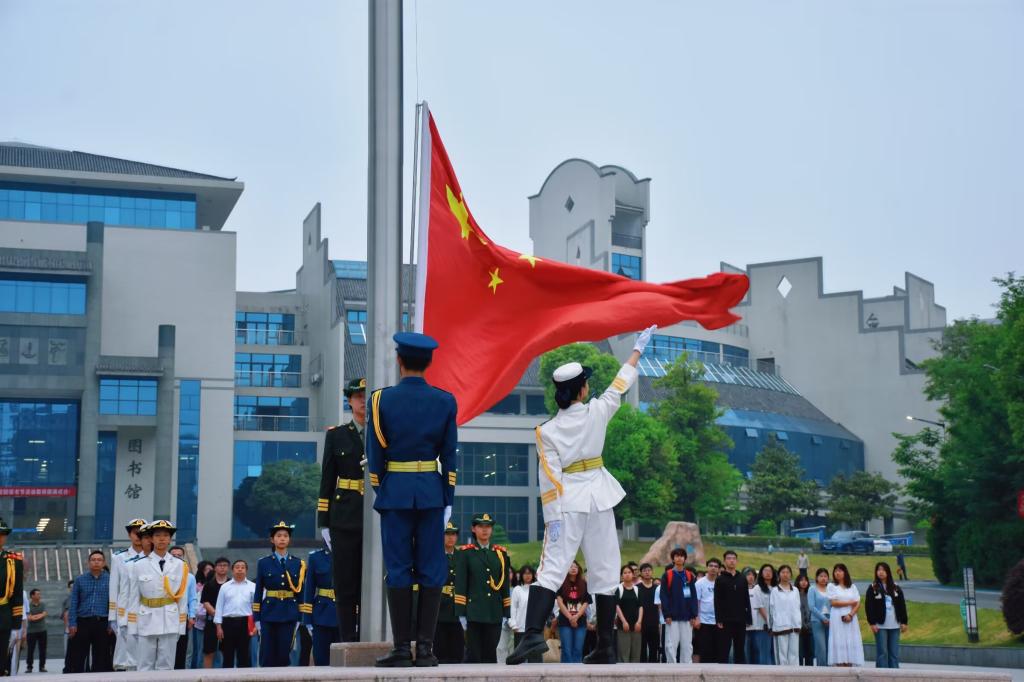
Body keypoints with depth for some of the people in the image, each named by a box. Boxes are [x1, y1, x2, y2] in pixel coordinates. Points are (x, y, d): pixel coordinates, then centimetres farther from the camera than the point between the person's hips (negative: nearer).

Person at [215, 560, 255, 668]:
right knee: (228, 654, 4)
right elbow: (219, 607, 8)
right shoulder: (225, 587, 9)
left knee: (244, 654, 2)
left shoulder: (252, 586, 6)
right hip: (228, 622, 1)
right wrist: (218, 626, 2)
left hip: (245, 622, -1)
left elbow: (256, 606, 5)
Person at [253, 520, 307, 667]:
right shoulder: (264, 563, 4)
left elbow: (300, 591, 8)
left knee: (284, 654, 0)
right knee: (267, 655, -2)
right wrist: (257, 618, -1)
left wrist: (299, 617, 3)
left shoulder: (298, 564, 8)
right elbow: (258, 592, 4)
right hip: (269, 612, -1)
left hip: (289, 613, 1)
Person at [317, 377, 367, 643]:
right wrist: (324, 522, 2)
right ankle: (348, 641, 8)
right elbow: (327, 481, 8)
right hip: (345, 521, 0)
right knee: (345, 585, 2)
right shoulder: (336, 435, 9)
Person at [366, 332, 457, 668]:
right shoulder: (445, 401, 1)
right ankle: (425, 647, 3)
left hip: (394, 490, -1)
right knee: (431, 569, 4)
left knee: (398, 569, 2)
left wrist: (379, 491, 12)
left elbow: (375, 454, 1)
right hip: (431, 491, 1)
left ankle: (402, 647, 2)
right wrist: (448, 499, 8)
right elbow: (449, 455, 3)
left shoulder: (382, 399, -3)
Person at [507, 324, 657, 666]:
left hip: (568, 502, -1)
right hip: (599, 499, 1)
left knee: (551, 570, -5)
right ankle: (605, 647, 10)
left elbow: (549, 480, -7)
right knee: (604, 572, 8)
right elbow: (621, 383, 11)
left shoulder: (546, 431, -4)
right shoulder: (597, 413, -2)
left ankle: (533, 634, -23)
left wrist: (552, 518, -5)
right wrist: (638, 348, 23)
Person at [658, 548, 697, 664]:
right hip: (672, 617, -3)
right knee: (671, 645, -3)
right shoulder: (667, 575, 1)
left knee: (687, 645, 4)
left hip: (687, 617, 3)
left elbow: (694, 596, 8)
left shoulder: (690, 576, 9)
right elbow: (663, 596, -3)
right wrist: (667, 614, -10)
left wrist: (694, 615, 0)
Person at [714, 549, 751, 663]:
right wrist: (719, 620, -12)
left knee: (740, 650, 6)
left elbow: (747, 601, 12)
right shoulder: (720, 579, 0)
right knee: (724, 650, -2)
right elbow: (717, 602, -5)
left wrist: (748, 619, 6)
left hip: (740, 621, 4)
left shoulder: (742, 579, 11)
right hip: (726, 621, -4)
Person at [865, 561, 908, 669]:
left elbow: (902, 605, 10)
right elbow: (868, 607, -4)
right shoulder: (872, 588, 0)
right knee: (882, 652, -3)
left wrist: (904, 622, 5)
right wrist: (872, 623, -11)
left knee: (894, 652, 4)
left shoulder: (895, 587, 9)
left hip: (895, 625, 3)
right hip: (880, 625, -3)